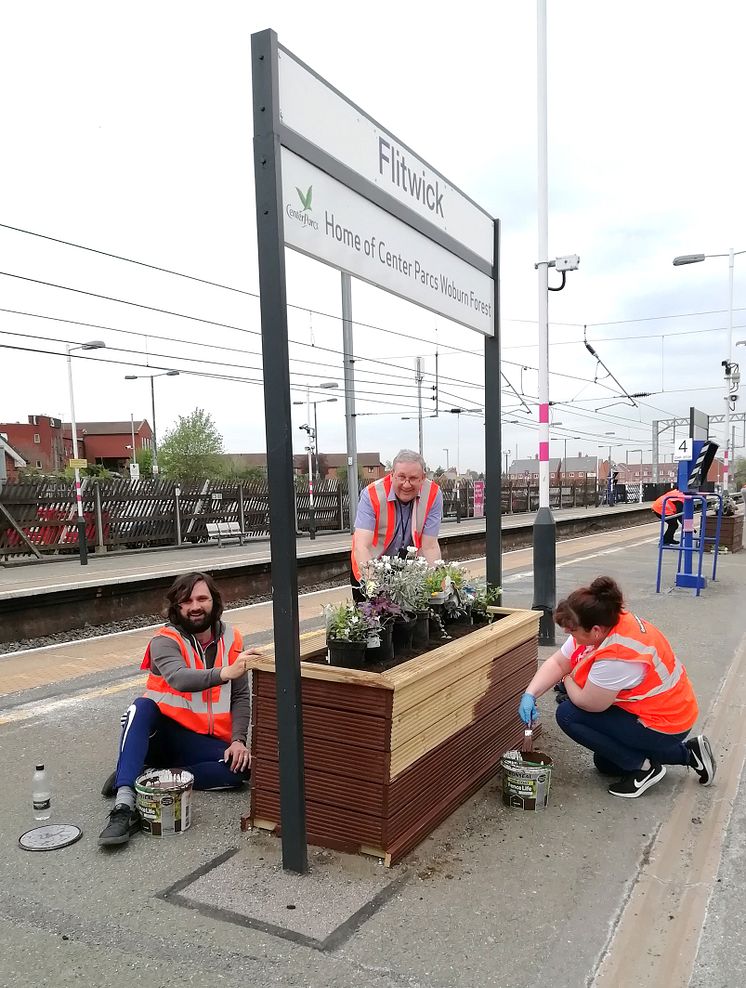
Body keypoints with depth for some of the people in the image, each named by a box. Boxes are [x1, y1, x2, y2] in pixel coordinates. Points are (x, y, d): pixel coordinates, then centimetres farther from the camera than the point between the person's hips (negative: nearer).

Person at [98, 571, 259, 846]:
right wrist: (223, 673, -50)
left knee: (243, 766, -25)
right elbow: (179, 679, -33)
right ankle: (125, 806, -39)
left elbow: (241, 696, 3)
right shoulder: (165, 641, -12)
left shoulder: (231, 640, 1)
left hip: (203, 743, 3)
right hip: (160, 733, -3)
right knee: (141, 707, -34)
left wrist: (238, 740, -12)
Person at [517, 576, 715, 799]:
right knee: (605, 763, 23)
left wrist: (568, 681, -3)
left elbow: (589, 703, -23)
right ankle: (687, 753, 23)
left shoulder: (617, 655, -35)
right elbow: (558, 662, -3)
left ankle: (643, 767, -3)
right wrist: (530, 695, -15)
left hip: (663, 725, -9)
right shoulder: (606, 623, -8)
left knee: (568, 714, -14)